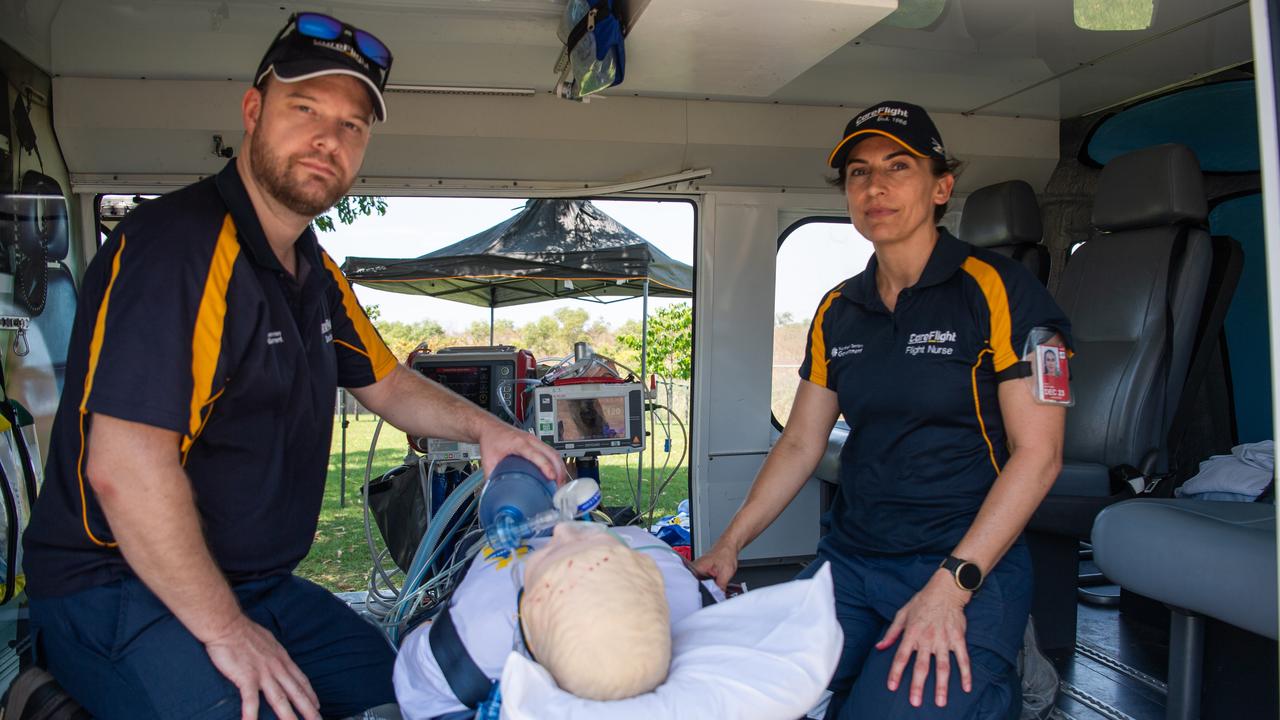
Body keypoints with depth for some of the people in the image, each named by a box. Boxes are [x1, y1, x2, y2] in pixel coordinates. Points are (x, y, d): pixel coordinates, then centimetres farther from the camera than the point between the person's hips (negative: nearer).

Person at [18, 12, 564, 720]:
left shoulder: (316, 275, 9)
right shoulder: (175, 243, -21)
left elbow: (385, 383, 22)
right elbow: (125, 467, -27)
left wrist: (482, 428, 5)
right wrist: (224, 630, -21)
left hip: (255, 583, 9)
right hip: (119, 587, -8)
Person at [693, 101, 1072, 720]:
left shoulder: (996, 290, -6)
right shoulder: (837, 311, 11)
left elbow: (1037, 454, -10)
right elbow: (800, 443, 13)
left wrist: (949, 587, -18)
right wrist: (729, 545, 1)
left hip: (968, 564, -4)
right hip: (850, 559, 4)